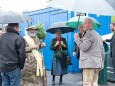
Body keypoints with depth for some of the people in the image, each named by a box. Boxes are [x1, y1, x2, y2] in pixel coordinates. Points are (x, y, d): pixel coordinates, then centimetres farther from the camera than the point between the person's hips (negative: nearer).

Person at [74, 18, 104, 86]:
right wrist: (101, 63, 25)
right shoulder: (98, 35, 23)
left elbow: (84, 47, -17)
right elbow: (102, 51, 23)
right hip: (97, 64, 10)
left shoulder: (89, 33, -8)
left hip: (90, 63, -9)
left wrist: (77, 38, -5)